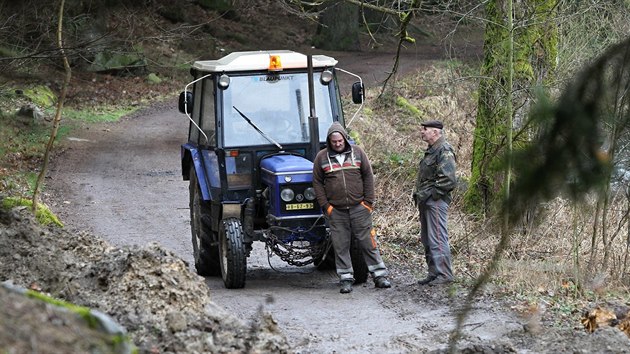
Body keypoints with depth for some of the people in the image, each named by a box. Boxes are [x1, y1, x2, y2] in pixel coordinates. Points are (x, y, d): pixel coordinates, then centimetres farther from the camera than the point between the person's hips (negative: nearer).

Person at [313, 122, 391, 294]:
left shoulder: (357, 153, 4)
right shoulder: (322, 157, 3)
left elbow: (368, 177, 6)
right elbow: (317, 183, 6)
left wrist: (368, 201, 0)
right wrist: (325, 206, -2)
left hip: (359, 208, 0)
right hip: (336, 210, 0)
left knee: (368, 242, 2)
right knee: (341, 246, 2)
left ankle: (379, 275, 8)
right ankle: (346, 279, 10)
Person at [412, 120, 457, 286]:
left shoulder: (444, 151, -13)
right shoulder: (431, 150, 18)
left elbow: (448, 180, -21)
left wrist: (429, 194, -17)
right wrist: (419, 194, 14)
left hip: (436, 202, -10)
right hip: (426, 202, 10)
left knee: (437, 239, -9)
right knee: (427, 239, 13)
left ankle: (444, 274, -6)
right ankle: (434, 273, 18)